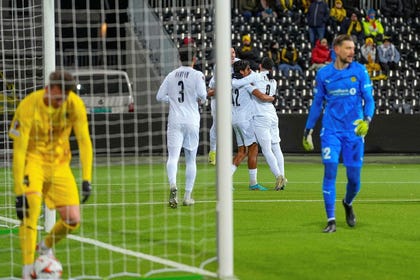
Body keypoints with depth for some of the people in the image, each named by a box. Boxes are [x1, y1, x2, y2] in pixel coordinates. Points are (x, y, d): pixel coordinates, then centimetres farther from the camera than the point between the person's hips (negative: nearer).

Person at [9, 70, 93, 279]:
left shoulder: (75, 104, -15)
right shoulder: (28, 106, -24)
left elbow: (84, 141, -12)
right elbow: (18, 150, -23)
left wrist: (86, 179, -20)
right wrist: (19, 191, -26)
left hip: (59, 163, 4)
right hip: (33, 160, -4)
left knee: (73, 220, -4)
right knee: (31, 205, -29)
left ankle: (45, 247, 29)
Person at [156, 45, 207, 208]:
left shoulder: (171, 75, 9)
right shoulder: (197, 75, -2)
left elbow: (160, 96, 9)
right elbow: (202, 95, -15)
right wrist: (200, 100, 7)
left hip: (174, 121, 1)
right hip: (192, 121, -1)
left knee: (173, 156, -9)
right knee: (191, 160, 11)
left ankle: (173, 186, -35)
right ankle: (187, 196, 11)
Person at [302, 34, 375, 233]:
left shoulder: (360, 71, 1)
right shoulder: (323, 74, 4)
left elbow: (369, 99, -1)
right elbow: (317, 104, 13)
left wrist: (367, 119, -20)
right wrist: (308, 130, 12)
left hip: (354, 131, 0)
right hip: (331, 130, 0)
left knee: (354, 178, 2)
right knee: (330, 170, -13)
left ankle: (348, 203, 36)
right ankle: (331, 220, -8)